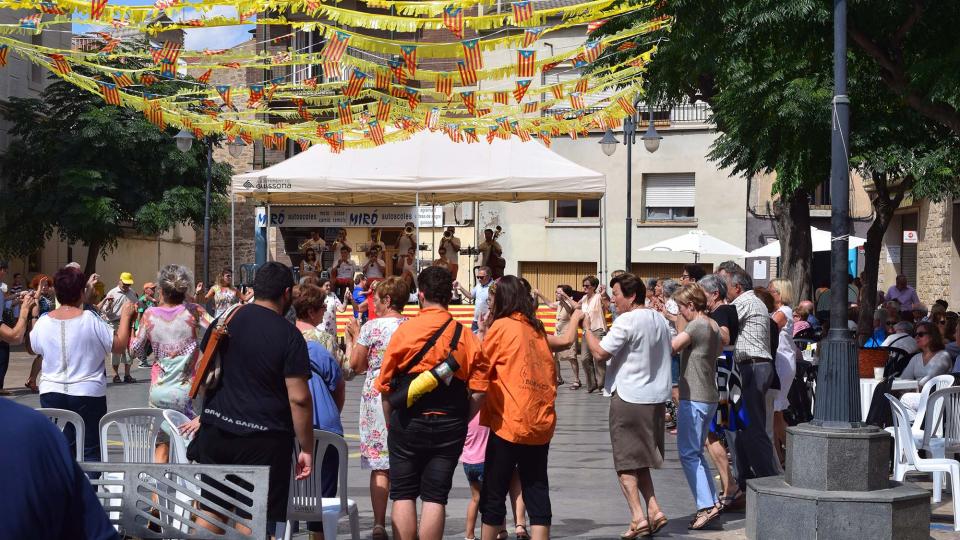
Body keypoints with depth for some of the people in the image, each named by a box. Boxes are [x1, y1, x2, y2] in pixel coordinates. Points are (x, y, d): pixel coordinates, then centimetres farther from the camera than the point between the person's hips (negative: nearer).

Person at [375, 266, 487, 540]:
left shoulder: (404, 331, -5)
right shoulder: (467, 337, 0)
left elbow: (385, 385, -2)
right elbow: (479, 390, -3)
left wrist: (391, 425, 10)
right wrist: (459, 422, 10)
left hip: (408, 423, -1)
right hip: (450, 429, 2)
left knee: (403, 495, 7)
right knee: (435, 497, 5)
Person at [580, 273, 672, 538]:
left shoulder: (626, 321, -15)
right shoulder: (659, 320, 11)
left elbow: (600, 353, -17)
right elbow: (666, 355, 19)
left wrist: (584, 326, -7)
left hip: (628, 398, -7)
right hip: (656, 398, 7)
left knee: (626, 461, 1)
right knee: (640, 459, 17)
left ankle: (638, 517, -7)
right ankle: (654, 510, 6)